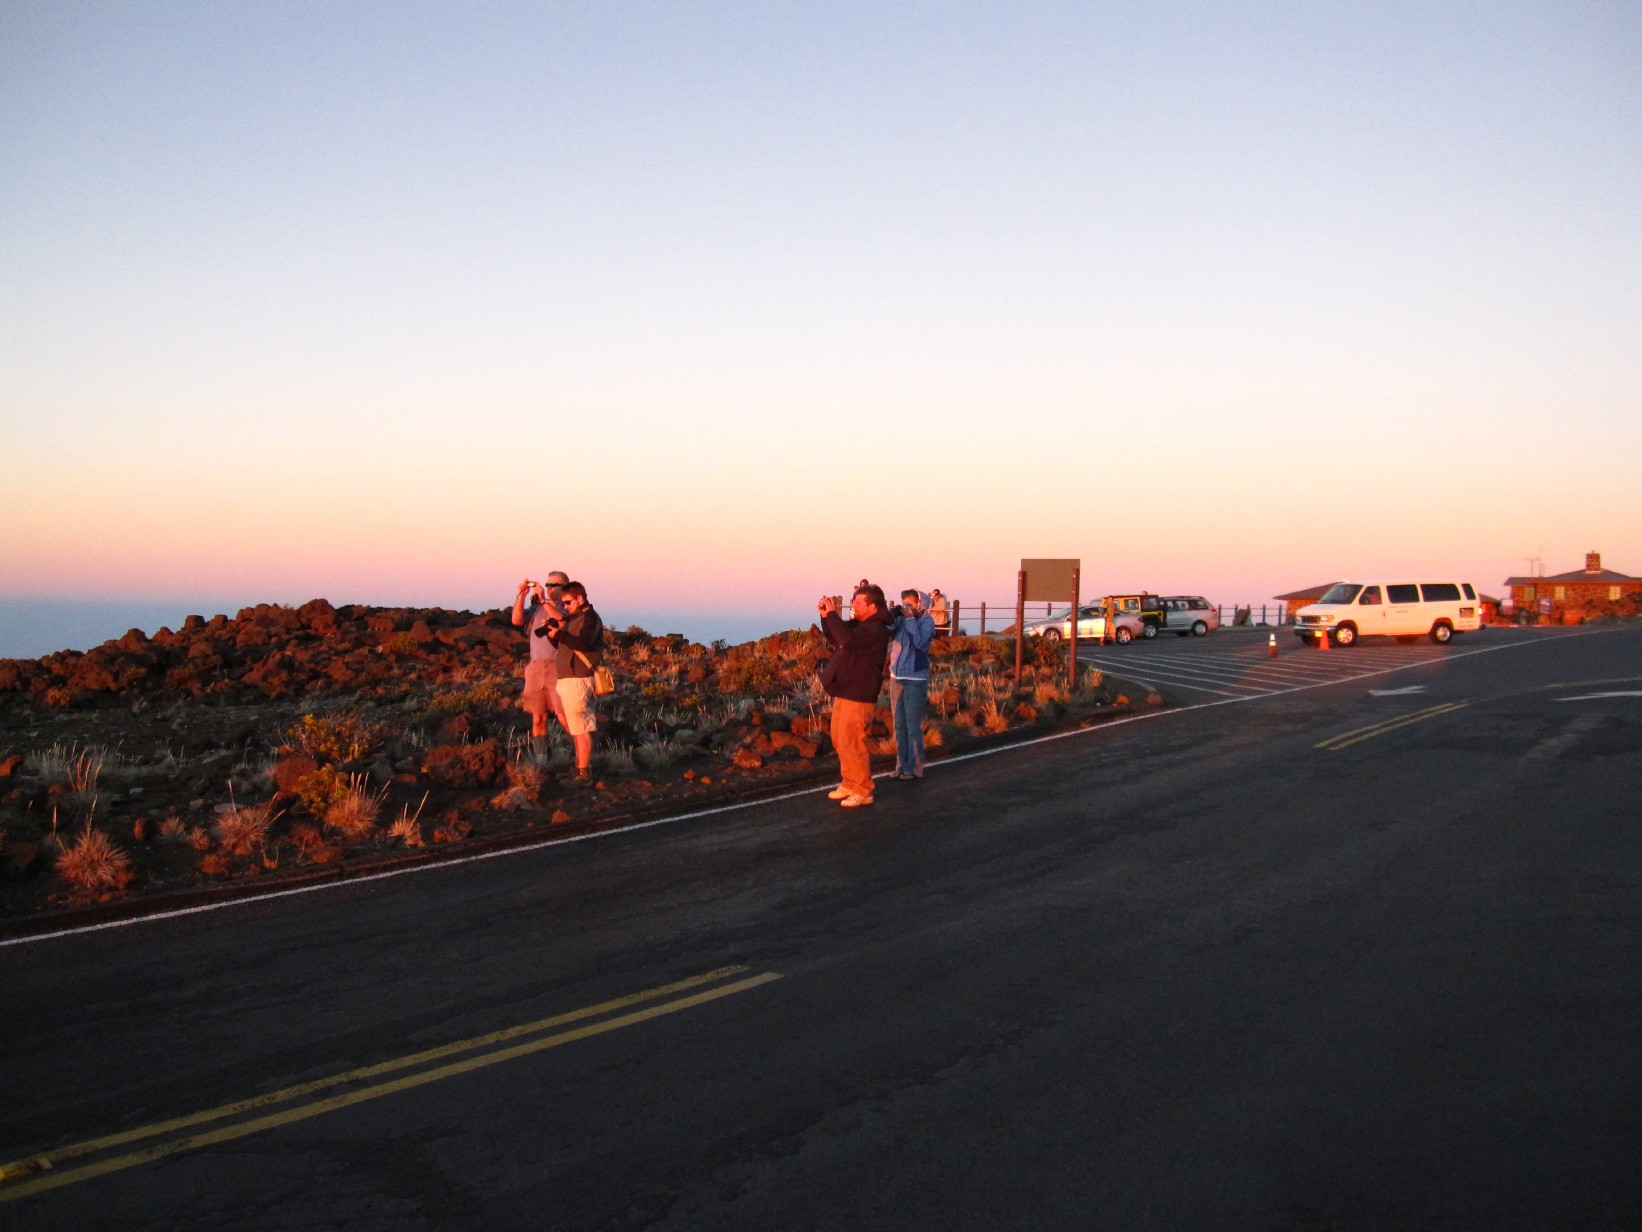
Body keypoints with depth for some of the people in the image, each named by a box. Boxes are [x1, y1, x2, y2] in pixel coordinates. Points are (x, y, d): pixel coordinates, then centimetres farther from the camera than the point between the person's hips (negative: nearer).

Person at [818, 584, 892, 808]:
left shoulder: (876, 629, -19)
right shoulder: (858, 624, 12)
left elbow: (848, 639, -34)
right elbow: (834, 639, 21)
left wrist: (833, 614, -25)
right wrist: (826, 616, 6)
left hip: (859, 696, -10)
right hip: (843, 691, 10)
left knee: (851, 743, -6)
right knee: (839, 740, 16)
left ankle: (863, 791, 4)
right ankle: (849, 784, 28)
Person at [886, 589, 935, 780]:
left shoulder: (926, 621, -9)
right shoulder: (901, 618, 2)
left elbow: (921, 643, -23)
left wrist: (910, 619, -21)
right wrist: (890, 619, -17)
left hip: (915, 679, -5)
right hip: (897, 677, 5)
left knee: (913, 725, -2)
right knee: (900, 725, 11)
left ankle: (914, 768, 6)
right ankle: (902, 765, 20)